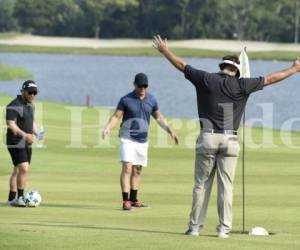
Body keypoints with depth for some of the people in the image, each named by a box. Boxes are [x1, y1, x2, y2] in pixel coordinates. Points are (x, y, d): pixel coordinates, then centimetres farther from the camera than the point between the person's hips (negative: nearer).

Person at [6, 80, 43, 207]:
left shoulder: (30, 105, 13)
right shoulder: (14, 106, -15)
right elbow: (11, 125, -24)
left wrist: (38, 134, 4)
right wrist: (25, 135, -37)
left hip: (26, 144, 8)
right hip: (15, 143, -8)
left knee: (18, 171, 9)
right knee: (24, 169, -18)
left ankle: (11, 199, 14)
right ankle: (20, 197, -12)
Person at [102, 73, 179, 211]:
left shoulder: (151, 100, 5)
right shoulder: (126, 100, -7)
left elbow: (159, 117, 13)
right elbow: (116, 116, -8)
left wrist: (170, 131, 3)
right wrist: (107, 128, -26)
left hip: (142, 140, 5)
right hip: (127, 139, -5)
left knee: (137, 170, 10)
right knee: (127, 168, -14)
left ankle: (133, 199, 19)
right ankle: (125, 201, -16)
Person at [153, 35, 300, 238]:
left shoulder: (206, 79, 0)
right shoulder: (241, 85, -2)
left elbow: (182, 65, 11)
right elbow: (270, 79, 6)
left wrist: (165, 51, 26)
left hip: (208, 139, 0)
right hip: (230, 141, 0)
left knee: (202, 184, 5)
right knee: (226, 186, 3)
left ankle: (195, 227, 5)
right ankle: (224, 228, 1)